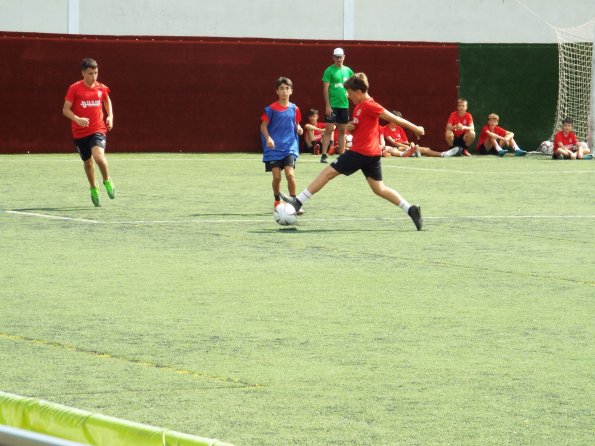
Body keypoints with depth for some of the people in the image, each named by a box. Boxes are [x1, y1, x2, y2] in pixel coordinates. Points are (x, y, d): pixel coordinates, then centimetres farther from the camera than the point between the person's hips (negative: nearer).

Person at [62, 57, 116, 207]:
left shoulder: (101, 88, 2)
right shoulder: (74, 88, -6)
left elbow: (107, 101, 25)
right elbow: (66, 109, -6)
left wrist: (110, 116, 10)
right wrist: (77, 119, -23)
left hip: (98, 130, 0)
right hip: (80, 132, 0)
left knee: (98, 155, -25)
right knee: (87, 162, 13)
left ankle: (107, 180, 1)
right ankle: (93, 188, 37)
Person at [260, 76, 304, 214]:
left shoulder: (294, 109, 4)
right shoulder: (271, 109, -4)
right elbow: (263, 126, -2)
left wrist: (299, 129, -4)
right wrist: (268, 138, -18)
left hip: (290, 147, 1)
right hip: (274, 149, -1)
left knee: (290, 174, -15)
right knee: (277, 177, -4)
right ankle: (277, 201, 21)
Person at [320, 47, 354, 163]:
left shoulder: (348, 71, 11)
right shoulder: (329, 71, -4)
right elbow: (325, 88, -8)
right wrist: (327, 105, -15)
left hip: (344, 105, 5)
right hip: (332, 105, -5)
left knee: (342, 131, 9)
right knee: (329, 129, -7)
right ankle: (324, 155, -6)